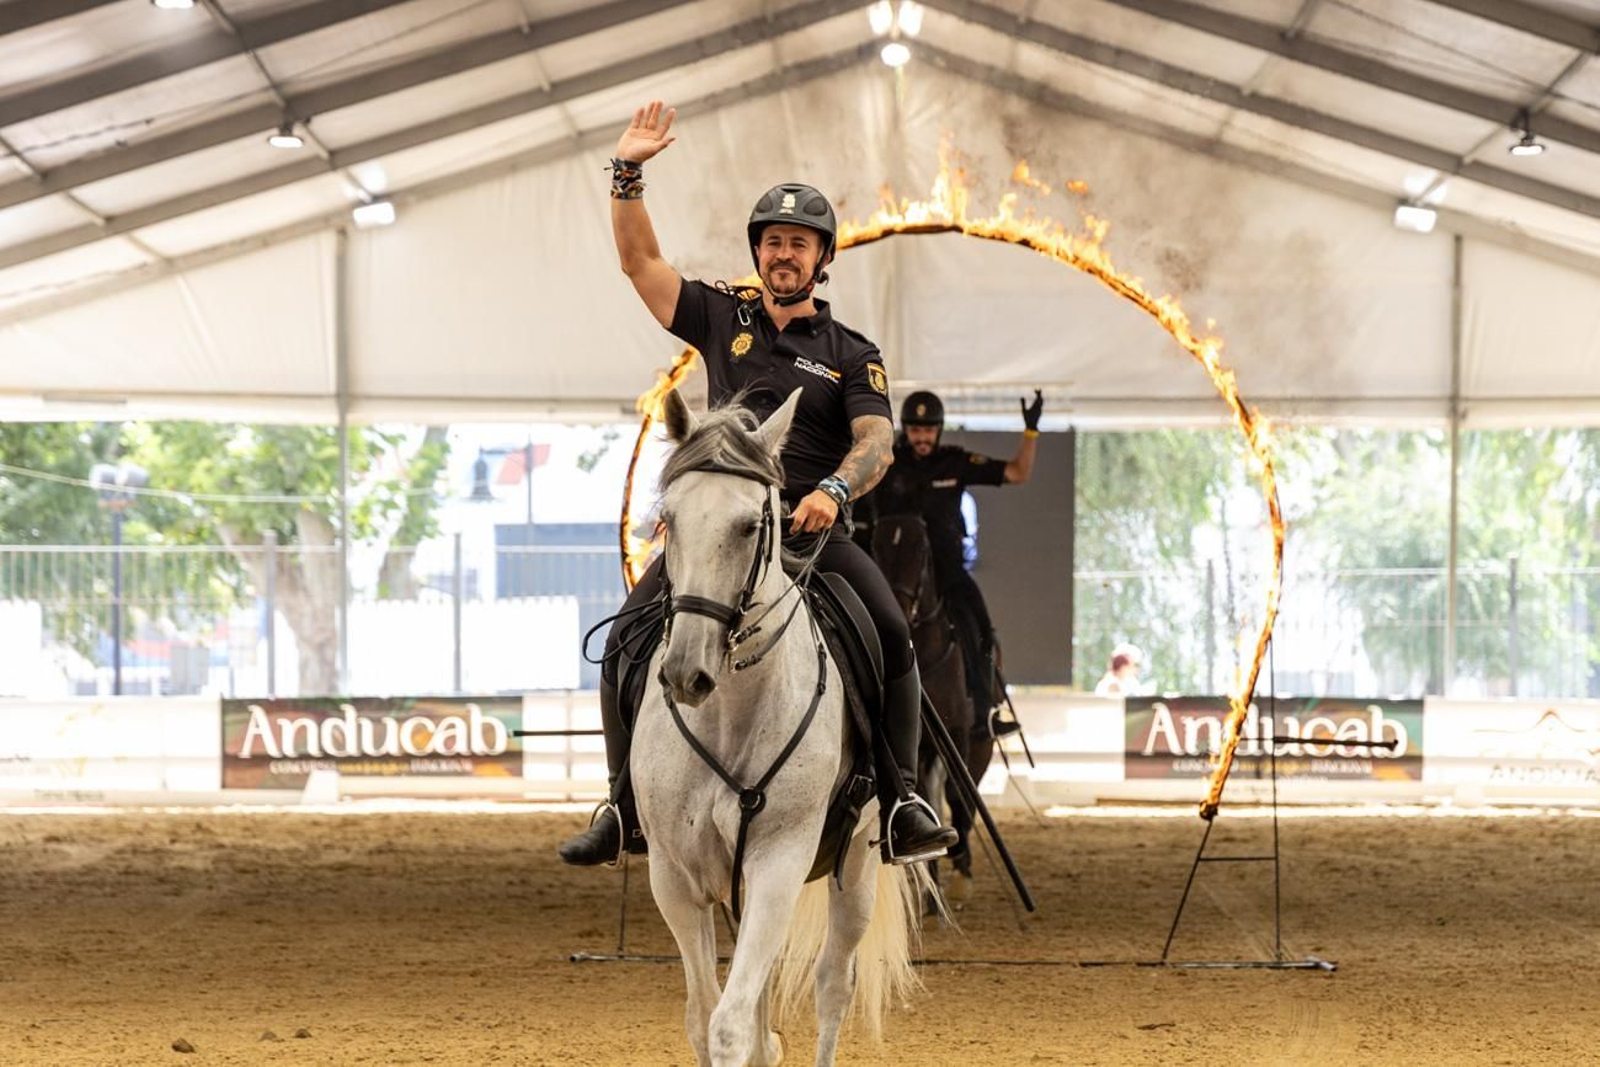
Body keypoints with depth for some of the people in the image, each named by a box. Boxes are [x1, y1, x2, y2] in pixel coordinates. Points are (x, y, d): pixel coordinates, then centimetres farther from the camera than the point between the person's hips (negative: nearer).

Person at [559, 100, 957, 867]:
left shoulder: (850, 355, 9)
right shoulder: (723, 319, 15)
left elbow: (876, 441, -5)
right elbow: (639, 261, 12)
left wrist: (834, 490, -26)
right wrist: (628, 173, -1)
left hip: (811, 524, -2)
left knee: (891, 633, -25)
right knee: (625, 640, -14)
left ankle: (902, 801, -18)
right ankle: (625, 809, -2)